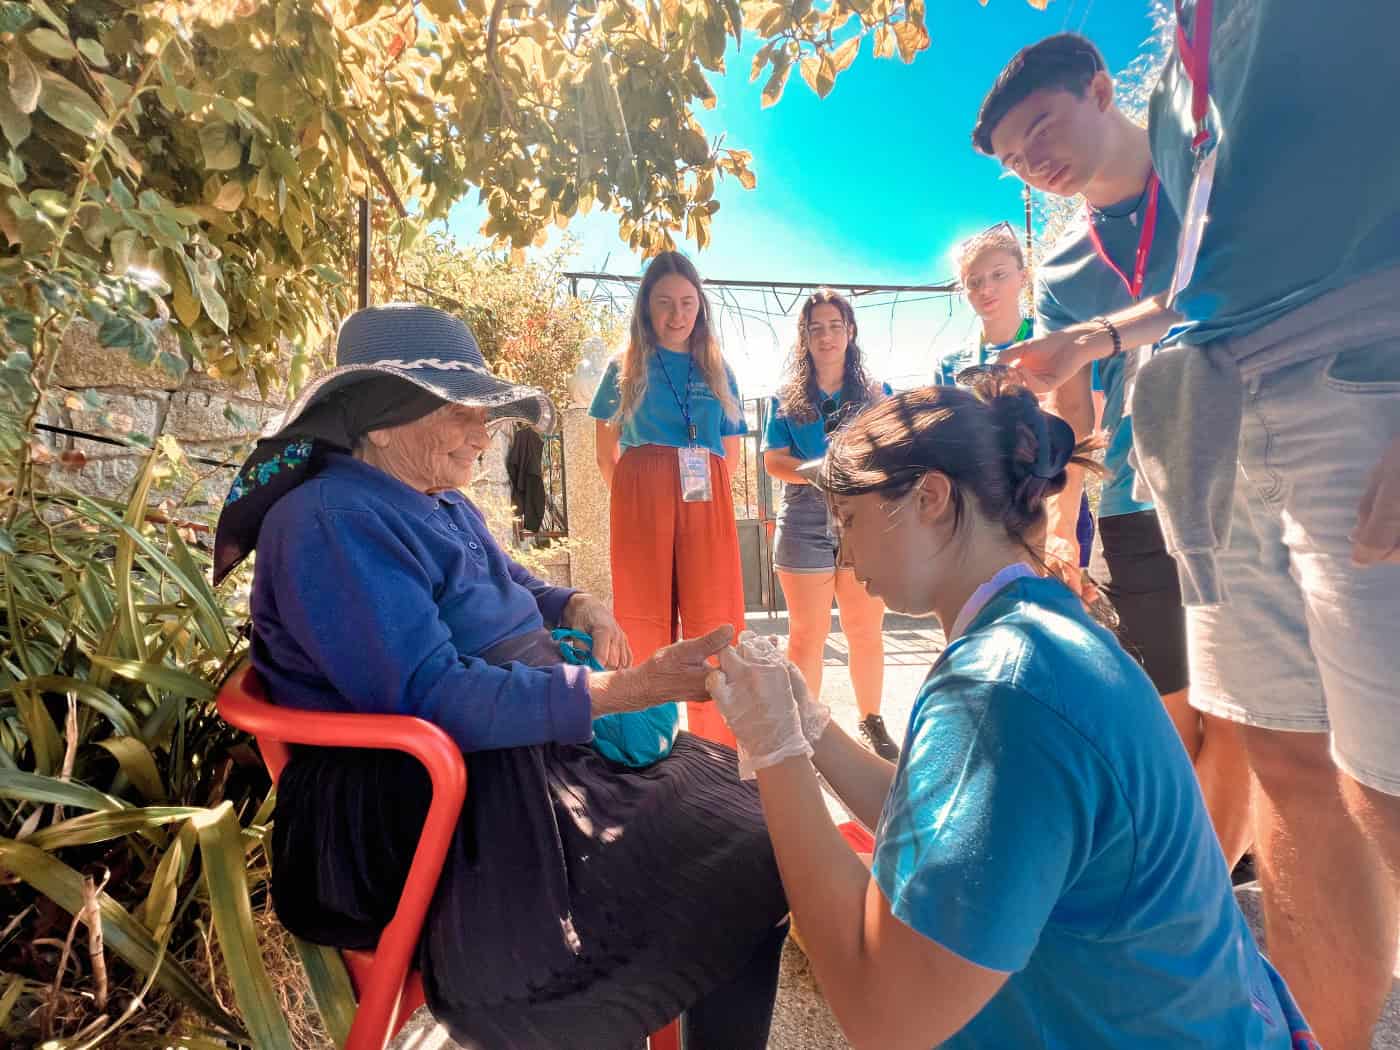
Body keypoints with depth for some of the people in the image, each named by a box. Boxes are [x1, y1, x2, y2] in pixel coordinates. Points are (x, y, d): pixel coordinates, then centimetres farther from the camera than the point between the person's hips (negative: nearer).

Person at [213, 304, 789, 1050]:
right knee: (734, 863, -17)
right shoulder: (333, 520, -18)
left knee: (743, 803, 5)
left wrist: (577, 606, 4)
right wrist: (630, 687, -30)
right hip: (431, 810, -9)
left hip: (531, 745, 10)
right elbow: (433, 700, -27)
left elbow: (510, 587, 27)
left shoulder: (442, 503, 12)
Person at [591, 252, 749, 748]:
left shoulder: (718, 371, 17)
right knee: (642, 625, -1)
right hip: (640, 505, -1)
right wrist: (639, 495, 9)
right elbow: (607, 456, 13)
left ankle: (718, 757, 10)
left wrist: (699, 488, 9)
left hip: (707, 507, 2)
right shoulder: (625, 368, 11)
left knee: (714, 628, -1)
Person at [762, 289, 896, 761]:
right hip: (805, 523, -1)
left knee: (866, 630, 6)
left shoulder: (876, 393, 11)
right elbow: (773, 460, 0)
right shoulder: (787, 398, 9)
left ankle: (872, 722, 21)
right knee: (807, 632, 2)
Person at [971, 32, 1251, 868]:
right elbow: (1070, 416, 9)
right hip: (1137, 510, 3)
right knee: (1170, 720, 8)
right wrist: (1058, 535, 1)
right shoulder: (1060, 274, 11)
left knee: (1232, 714, 2)